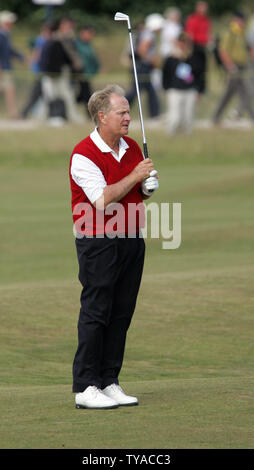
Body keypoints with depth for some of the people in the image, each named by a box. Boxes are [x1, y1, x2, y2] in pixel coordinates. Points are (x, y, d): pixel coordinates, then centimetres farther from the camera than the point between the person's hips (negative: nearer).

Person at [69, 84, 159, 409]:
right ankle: (85, 387, -3)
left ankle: (109, 382, 13)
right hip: (98, 244, -7)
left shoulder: (132, 148, 11)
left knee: (122, 314, 7)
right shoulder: (83, 154, -13)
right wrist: (135, 176, -14)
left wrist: (149, 185, 0)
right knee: (95, 313, -6)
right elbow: (103, 200, -21)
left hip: (131, 240, 7)